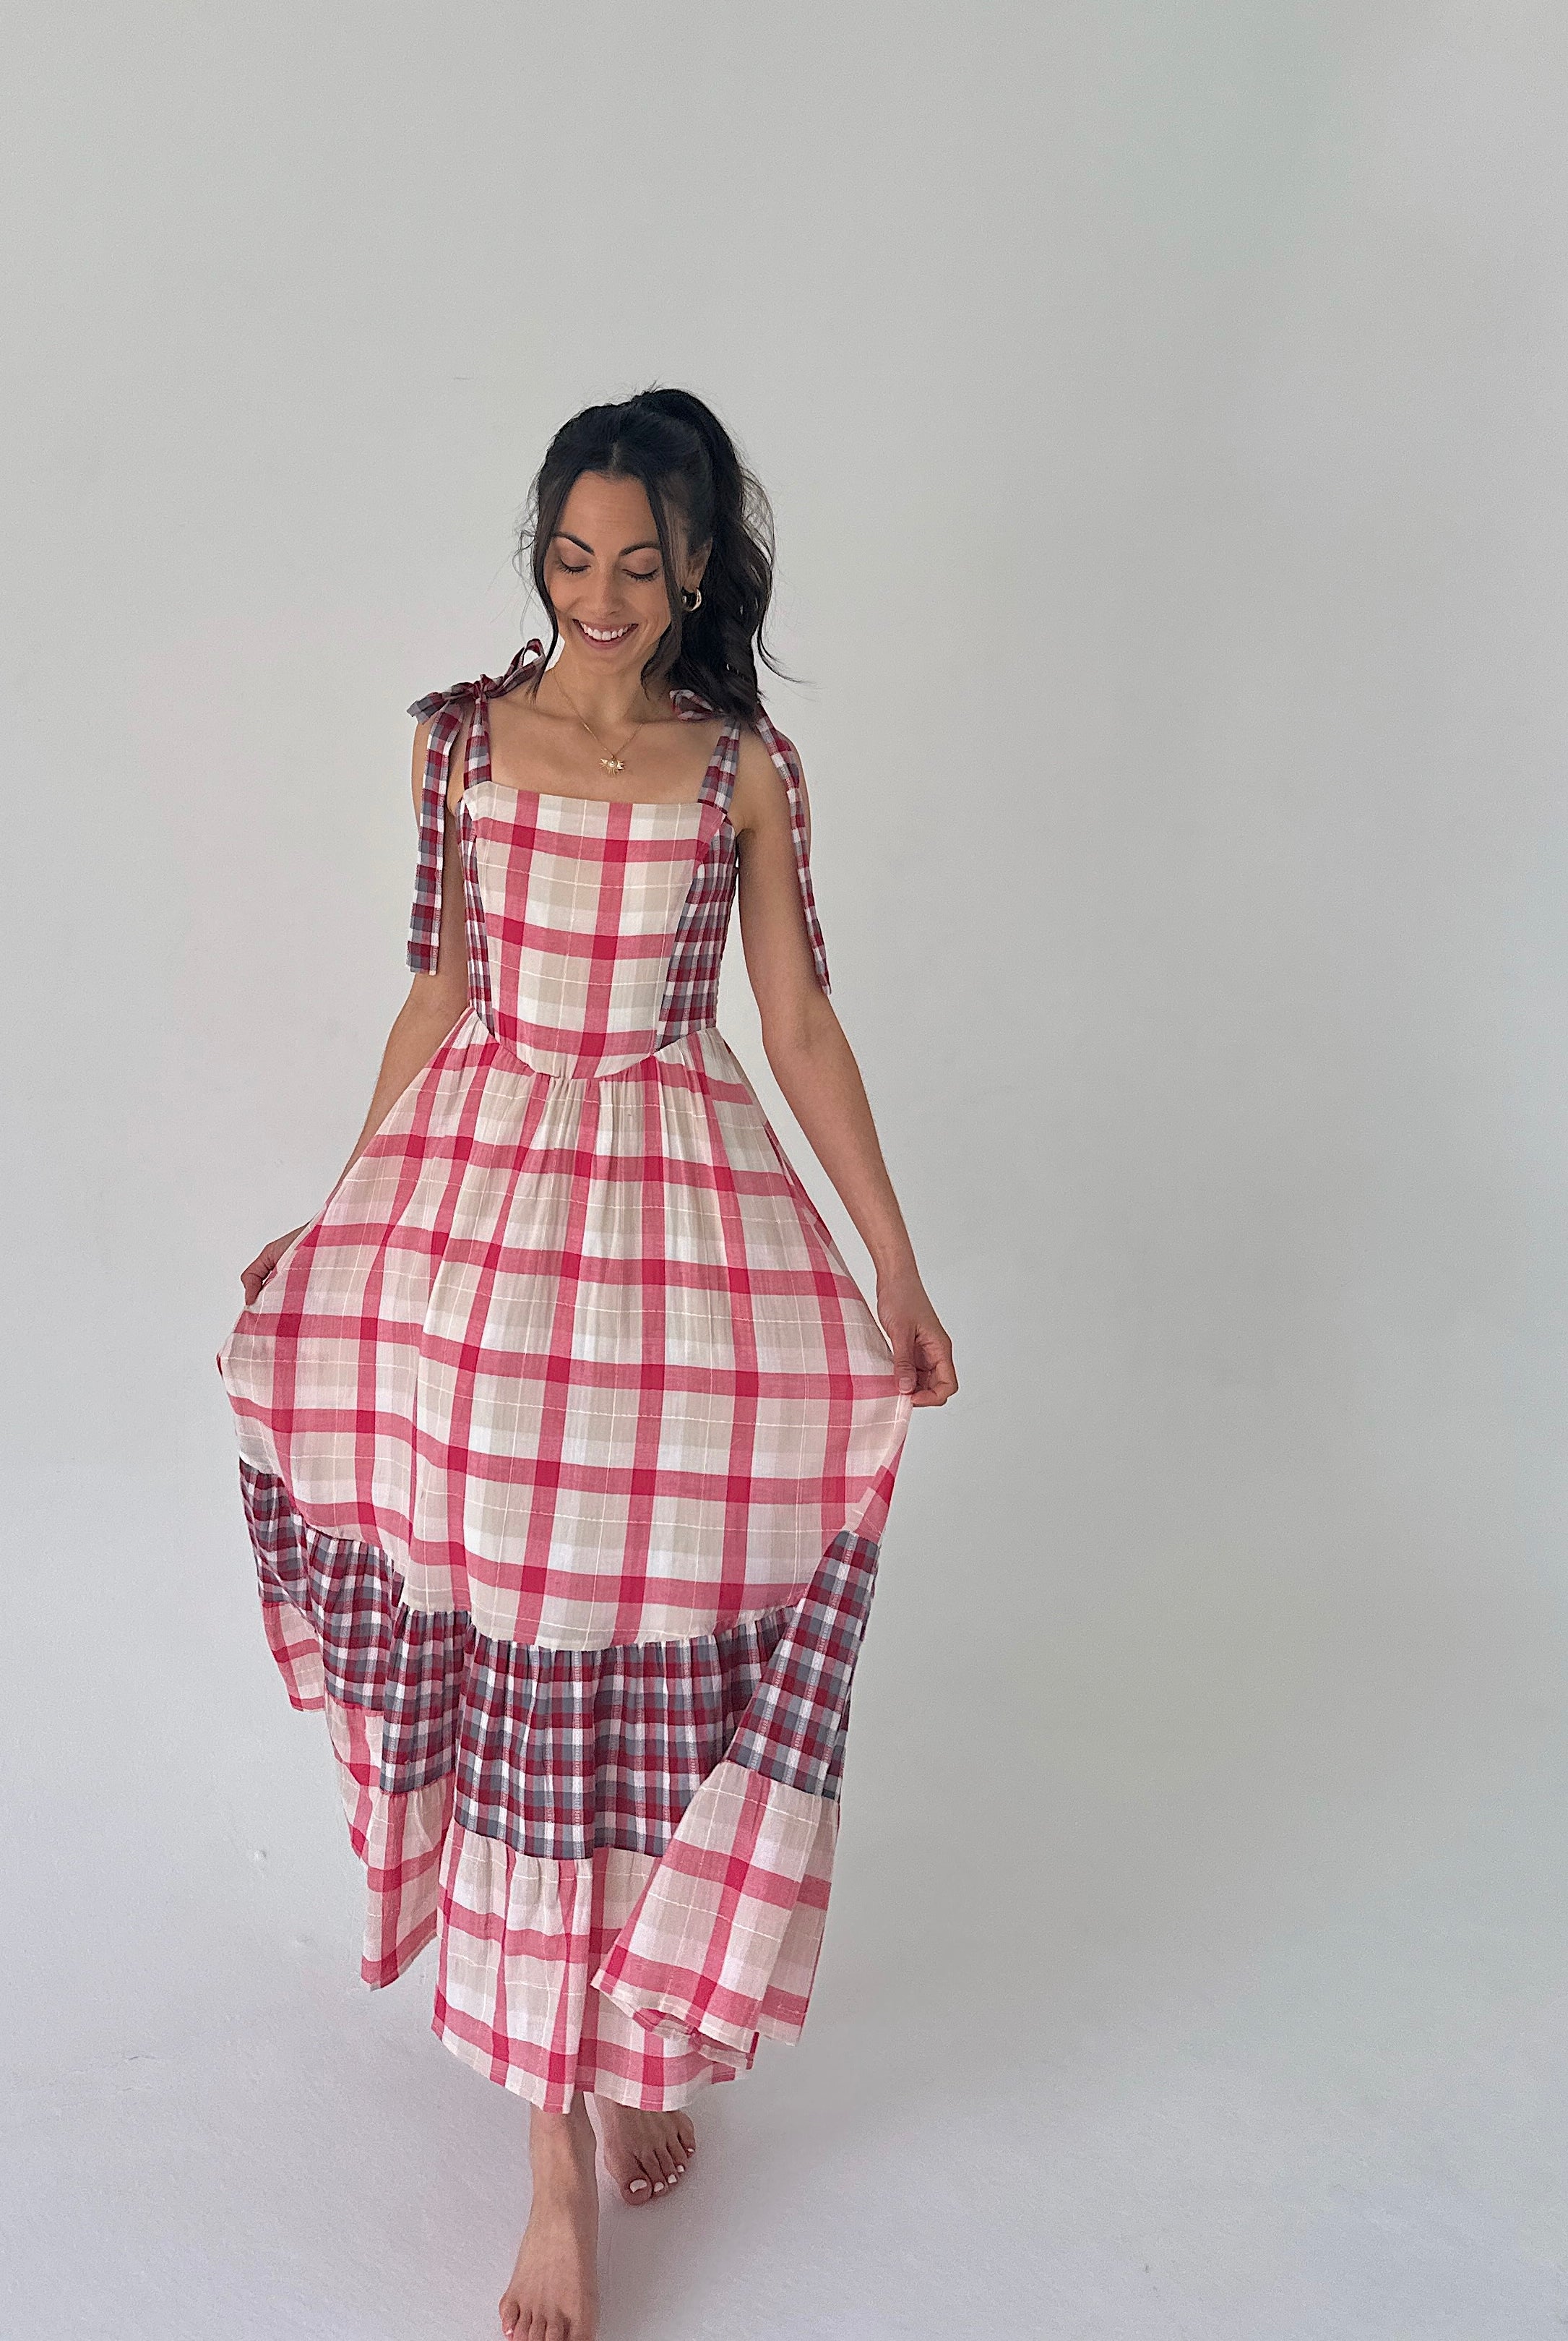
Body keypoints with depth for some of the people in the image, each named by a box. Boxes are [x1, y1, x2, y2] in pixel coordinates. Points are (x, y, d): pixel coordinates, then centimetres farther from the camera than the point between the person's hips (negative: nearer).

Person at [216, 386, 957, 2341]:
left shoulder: (747, 767, 4)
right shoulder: (462, 739, 7)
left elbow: (802, 1029, 5)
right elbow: (437, 996, 12)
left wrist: (900, 1274, 2)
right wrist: (336, 1218, 12)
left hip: (686, 1202, 0)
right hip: (478, 1191, 1)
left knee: (660, 1650, 0)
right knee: (513, 1651, 0)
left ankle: (634, 2037, 22)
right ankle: (558, 2144, 10)